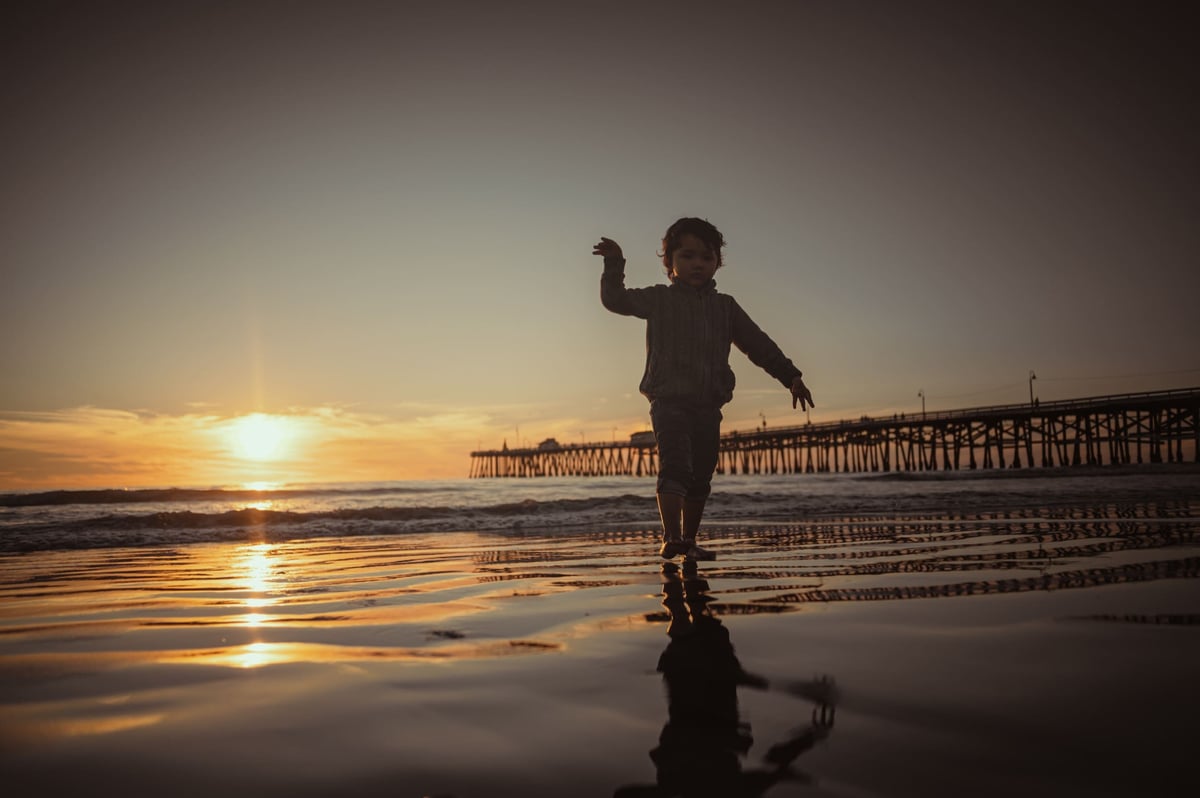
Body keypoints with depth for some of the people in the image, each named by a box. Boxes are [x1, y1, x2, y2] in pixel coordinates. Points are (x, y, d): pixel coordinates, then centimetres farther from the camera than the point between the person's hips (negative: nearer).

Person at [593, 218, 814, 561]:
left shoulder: (725, 306, 15)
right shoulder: (658, 299, 8)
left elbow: (759, 345, 15)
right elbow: (615, 299, 9)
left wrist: (791, 377, 10)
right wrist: (615, 266, -6)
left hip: (708, 406, 4)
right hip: (669, 401, -4)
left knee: (701, 478, 7)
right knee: (674, 465, -21)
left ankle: (689, 541, 17)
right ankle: (672, 538, -26)